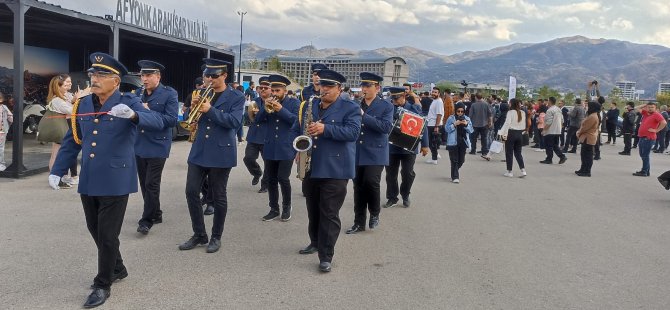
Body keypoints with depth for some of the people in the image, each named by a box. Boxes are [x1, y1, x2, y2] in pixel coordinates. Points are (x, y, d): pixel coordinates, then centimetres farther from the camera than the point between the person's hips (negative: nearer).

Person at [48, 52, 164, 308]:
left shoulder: (128, 102, -8)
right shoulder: (83, 105, 8)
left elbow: (157, 122, -23)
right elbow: (72, 141, 14)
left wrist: (133, 115, -41)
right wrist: (57, 170, 9)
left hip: (115, 181, -6)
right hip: (88, 181, 6)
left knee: (107, 235, 0)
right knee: (95, 230, 17)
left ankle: (103, 285, 17)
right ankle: (117, 268, 38)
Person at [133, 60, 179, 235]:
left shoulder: (169, 94, -8)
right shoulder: (138, 93, 9)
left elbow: (172, 120, -15)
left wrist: (149, 112, -22)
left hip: (157, 146, -6)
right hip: (139, 145, 6)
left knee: (151, 185, -4)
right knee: (144, 184, 13)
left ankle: (147, 220, 6)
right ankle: (155, 214, 28)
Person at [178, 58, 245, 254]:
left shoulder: (236, 97, -4)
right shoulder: (203, 94, 11)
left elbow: (234, 122, -17)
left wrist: (210, 110, -23)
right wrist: (193, 107, -8)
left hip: (220, 152, -5)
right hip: (199, 151, 5)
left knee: (218, 197, 4)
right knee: (191, 192, 3)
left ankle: (216, 237, 19)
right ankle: (199, 234, 17)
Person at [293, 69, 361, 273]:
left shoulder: (350, 108, -4)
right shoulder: (308, 106, 12)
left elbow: (353, 132, -17)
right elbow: (296, 130, 17)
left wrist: (325, 129, -26)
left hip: (335, 170, -5)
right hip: (310, 168, 6)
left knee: (329, 214, -5)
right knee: (313, 210, 17)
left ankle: (326, 256, -1)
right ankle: (315, 242, 35)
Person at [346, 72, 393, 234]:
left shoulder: (386, 106, -2)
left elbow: (386, 127, -17)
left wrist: (364, 116, -20)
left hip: (375, 153, -4)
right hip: (358, 153, 4)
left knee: (371, 182, -18)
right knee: (358, 187, 7)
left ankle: (375, 213, 9)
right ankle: (359, 222, 17)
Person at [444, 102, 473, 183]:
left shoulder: (467, 119, 8)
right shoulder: (451, 118, -1)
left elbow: (471, 130, 5)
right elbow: (446, 129, -7)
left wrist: (466, 125, -13)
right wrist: (454, 124, -19)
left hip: (463, 142, 4)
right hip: (453, 142, -3)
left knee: (461, 160, 9)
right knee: (454, 160, -6)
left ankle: (454, 173, 32)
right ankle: (455, 177, -2)